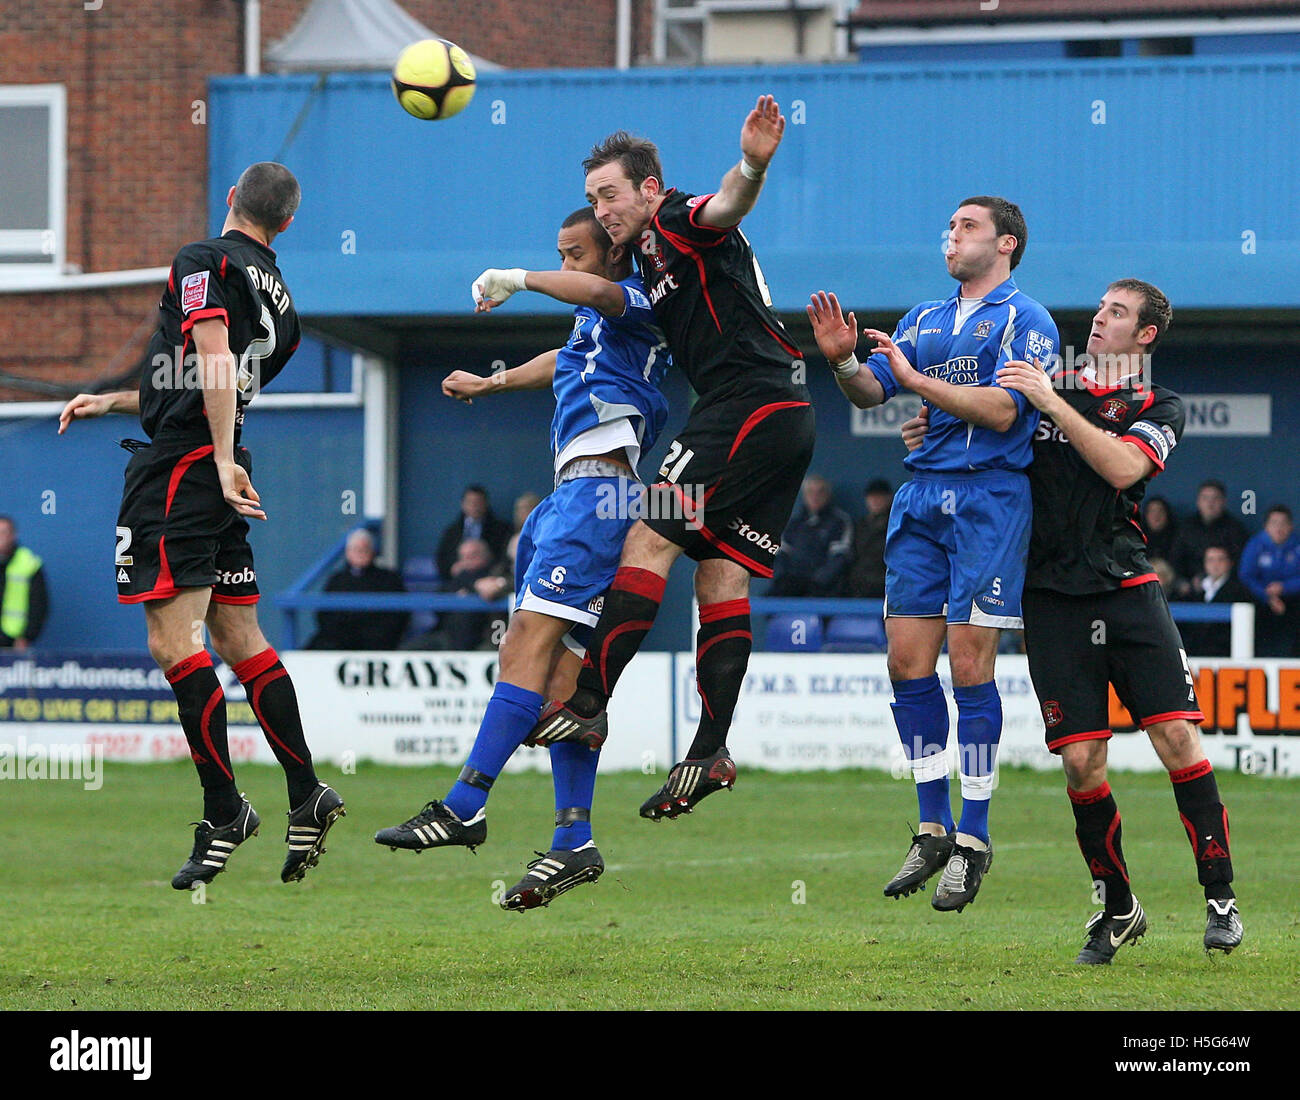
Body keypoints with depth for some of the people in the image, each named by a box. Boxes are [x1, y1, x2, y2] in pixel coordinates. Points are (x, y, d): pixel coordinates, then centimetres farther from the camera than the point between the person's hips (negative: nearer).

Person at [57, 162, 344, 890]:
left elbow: (213, 360, -19)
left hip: (182, 468, -8)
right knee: (242, 641, 12)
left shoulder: (204, 263, -5)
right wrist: (109, 401, 33)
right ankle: (307, 796, 10)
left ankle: (224, 810, -11)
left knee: (175, 643, -9)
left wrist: (224, 460, -25)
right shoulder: (280, 298, 19)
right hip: (222, 475, 8)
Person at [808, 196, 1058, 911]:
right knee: (908, 663, 2)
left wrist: (918, 381, -15)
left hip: (990, 497, -6)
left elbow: (1001, 411, -14)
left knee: (969, 665, -8)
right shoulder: (924, 319, 20)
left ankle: (972, 839, -2)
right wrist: (844, 363, -8)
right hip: (920, 497, 6)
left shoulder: (1024, 320, -1)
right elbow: (872, 392, 12)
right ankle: (933, 831, 12)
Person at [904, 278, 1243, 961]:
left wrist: (1051, 403, -16)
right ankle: (1117, 910, 9)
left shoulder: (1159, 409, 8)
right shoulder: (1049, 386, 16)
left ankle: (1220, 898, -4)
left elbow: (1122, 468, -12)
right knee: (1081, 760, -6)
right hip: (1051, 593, 1)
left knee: (1176, 736, -13)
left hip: (1127, 589, -1)